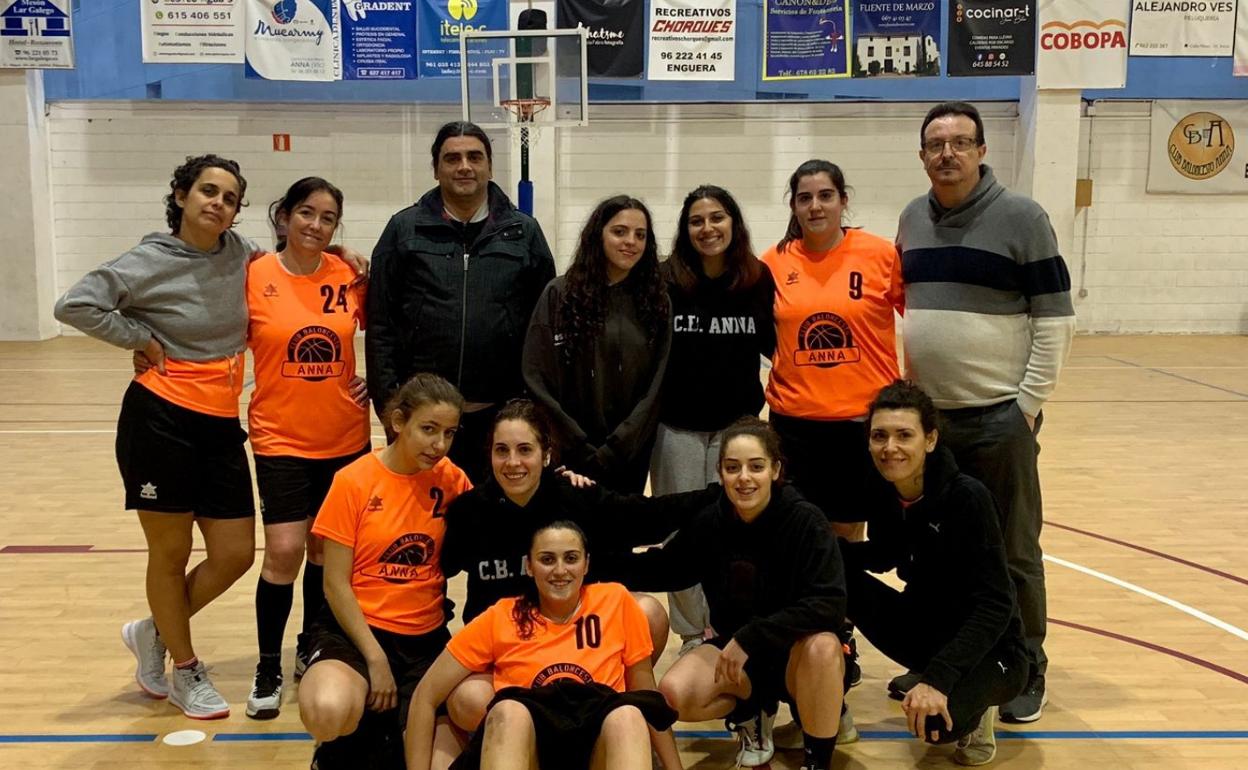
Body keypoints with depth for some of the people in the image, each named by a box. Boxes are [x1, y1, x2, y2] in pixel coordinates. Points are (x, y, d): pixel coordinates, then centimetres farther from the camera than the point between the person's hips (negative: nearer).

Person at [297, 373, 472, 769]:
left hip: (425, 636, 3)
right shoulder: (353, 481, -10)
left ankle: (377, 734, 19)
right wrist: (375, 658, -14)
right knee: (329, 712, -34)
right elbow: (336, 584, -9)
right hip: (355, 628, -3)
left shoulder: (450, 479, 0)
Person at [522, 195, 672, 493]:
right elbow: (537, 380, -7)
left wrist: (613, 452, -10)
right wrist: (582, 449, -11)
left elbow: (656, 388, -1)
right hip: (570, 453, -2)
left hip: (631, 455, 2)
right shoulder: (559, 295, -3)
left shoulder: (656, 302, 3)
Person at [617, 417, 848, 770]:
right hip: (735, 649, 3)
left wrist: (751, 637, -30)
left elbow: (829, 605, -26)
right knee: (676, 694, -23)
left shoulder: (805, 521, -20)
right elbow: (665, 569, 4)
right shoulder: (709, 522, -9)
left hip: (798, 651, -3)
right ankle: (750, 715, 10)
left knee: (822, 646, -37)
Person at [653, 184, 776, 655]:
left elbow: (773, 344, 12)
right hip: (677, 427, -1)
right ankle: (692, 635, 21)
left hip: (737, 425, 1)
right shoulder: (665, 280, -3)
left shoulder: (758, 279, 1)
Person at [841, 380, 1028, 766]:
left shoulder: (966, 498, -25)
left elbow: (995, 605, -25)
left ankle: (971, 705, 4)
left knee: (935, 720, -34)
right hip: (923, 626, 5)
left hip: (987, 648, -5)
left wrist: (938, 678, -34)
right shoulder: (883, 492, -8)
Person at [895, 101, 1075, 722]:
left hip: (999, 416, -5)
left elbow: (1055, 318, -8)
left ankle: (1026, 671, 19)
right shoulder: (912, 219, 9)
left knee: (1011, 552, 4)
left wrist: (1030, 402, -12)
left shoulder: (1020, 217, -7)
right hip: (926, 415, 5)